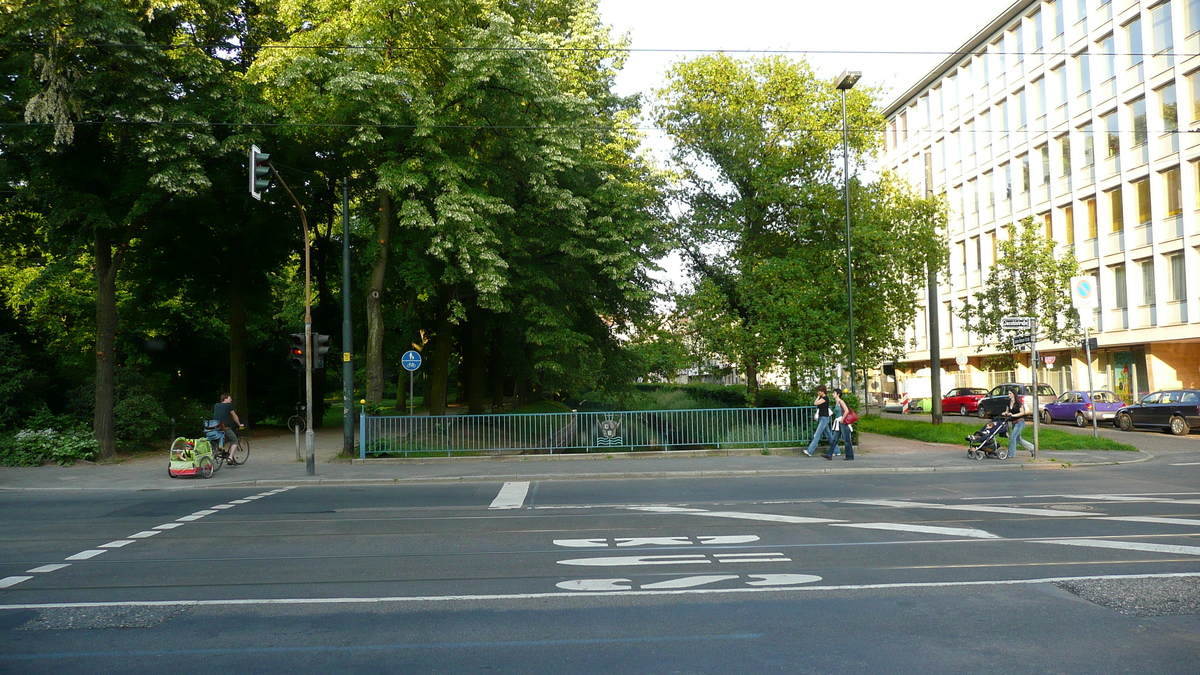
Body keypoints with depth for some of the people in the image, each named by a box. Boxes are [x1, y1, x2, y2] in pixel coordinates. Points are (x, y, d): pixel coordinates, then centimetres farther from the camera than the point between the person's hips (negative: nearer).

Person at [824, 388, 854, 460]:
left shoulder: (841, 401, -12)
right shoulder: (836, 402, 15)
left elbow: (847, 411, -21)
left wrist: (842, 419, -17)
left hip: (843, 423, -9)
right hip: (838, 423, 9)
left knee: (846, 440, -1)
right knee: (834, 439, 5)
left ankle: (850, 456, 6)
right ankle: (829, 455, 4)